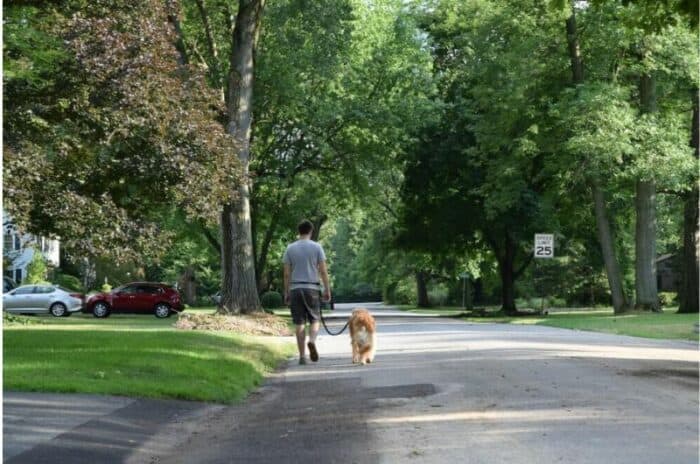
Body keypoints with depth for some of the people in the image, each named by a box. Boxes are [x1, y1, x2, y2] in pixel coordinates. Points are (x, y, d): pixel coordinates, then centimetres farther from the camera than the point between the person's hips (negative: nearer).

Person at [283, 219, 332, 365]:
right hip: (312, 288, -1)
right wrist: (327, 290, 3)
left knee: (300, 323, 4)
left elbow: (287, 273, 4)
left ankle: (302, 356, 3)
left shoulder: (290, 248, 5)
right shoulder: (316, 247, 0)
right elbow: (323, 271, -3)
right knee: (315, 320, 9)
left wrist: (286, 293, 9)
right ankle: (312, 341, -21)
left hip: (295, 289, 2)